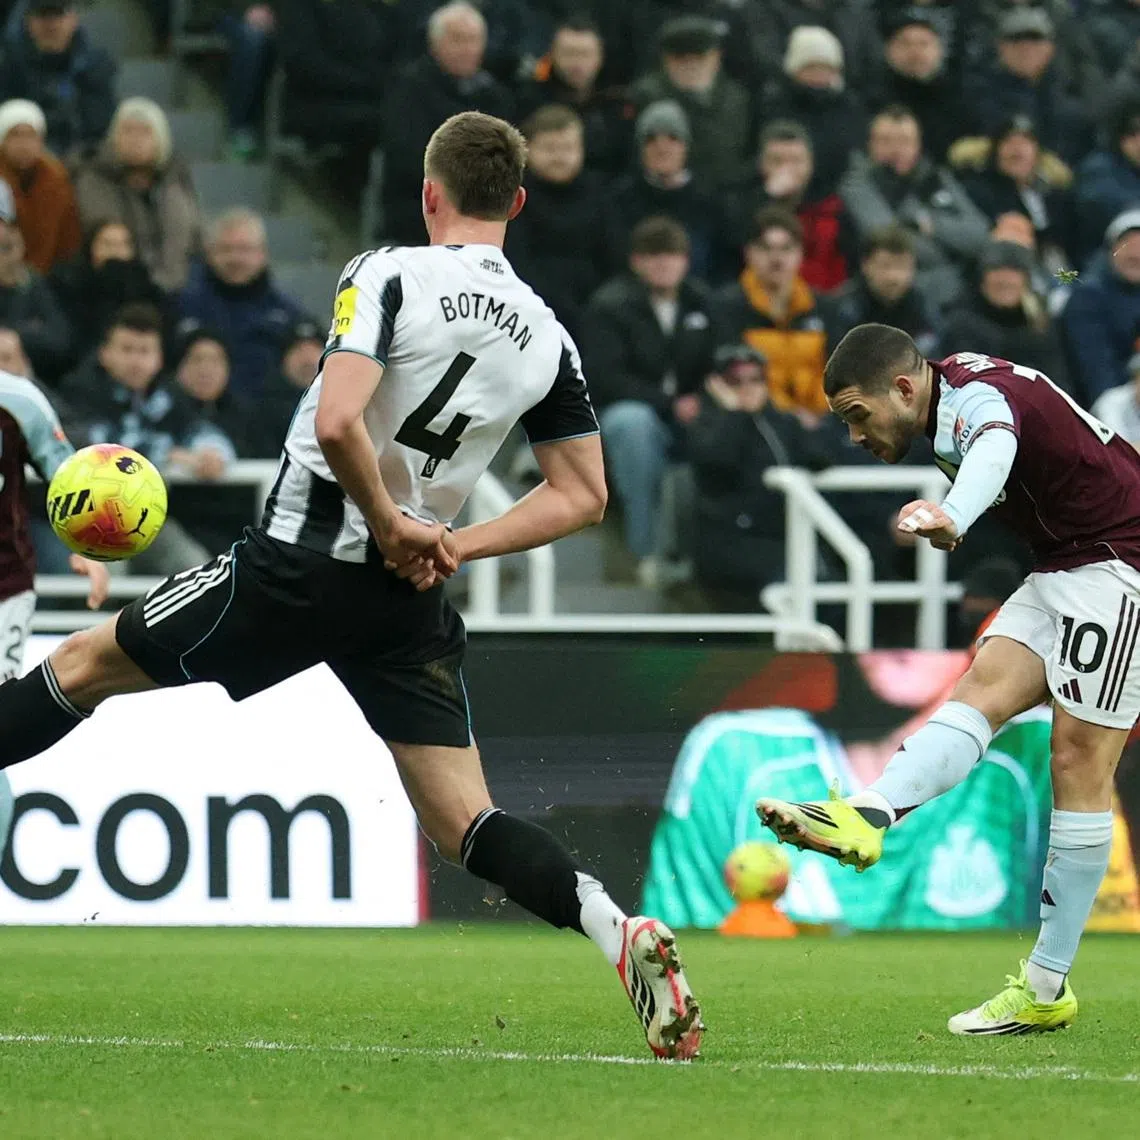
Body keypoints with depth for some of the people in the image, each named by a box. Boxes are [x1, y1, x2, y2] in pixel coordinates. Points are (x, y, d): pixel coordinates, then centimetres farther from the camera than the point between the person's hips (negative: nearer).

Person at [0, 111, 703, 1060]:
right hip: (411, 601, 5)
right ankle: (622, 934, -19)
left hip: (302, 562, -5)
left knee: (82, 668, 11)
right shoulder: (546, 337, 7)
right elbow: (582, 494, 10)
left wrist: (391, 524, -10)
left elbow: (337, 423, -24)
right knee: (465, 826, 3)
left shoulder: (389, 275, -9)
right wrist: (455, 545, 7)